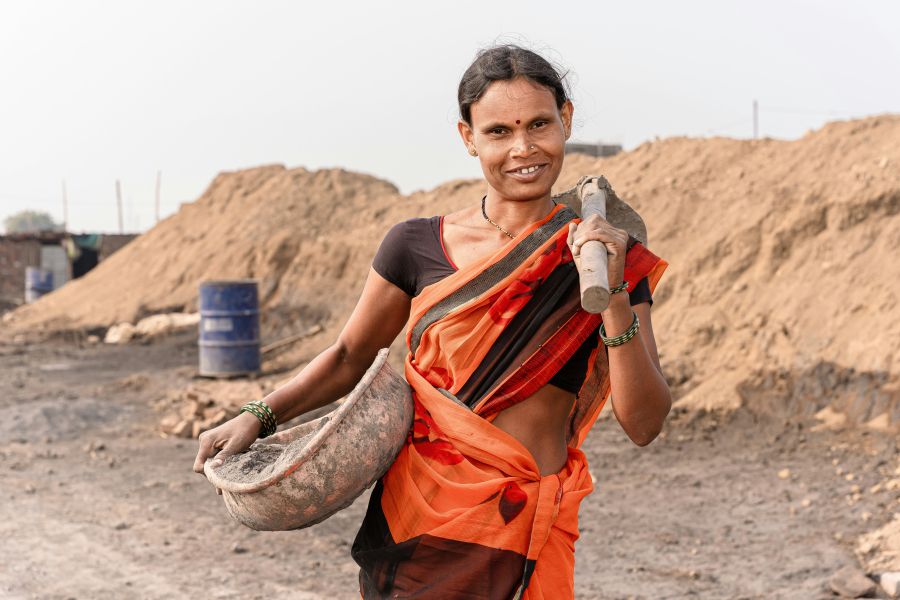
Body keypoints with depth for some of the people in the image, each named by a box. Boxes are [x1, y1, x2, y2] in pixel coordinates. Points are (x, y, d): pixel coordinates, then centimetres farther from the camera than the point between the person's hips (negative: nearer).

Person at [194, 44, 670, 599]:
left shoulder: (609, 257, -2)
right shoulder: (417, 247, 0)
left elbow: (643, 424, -7)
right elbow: (350, 357, 13)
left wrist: (614, 297, -18)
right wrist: (258, 419, 1)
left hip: (524, 544, -1)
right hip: (416, 525, 1)